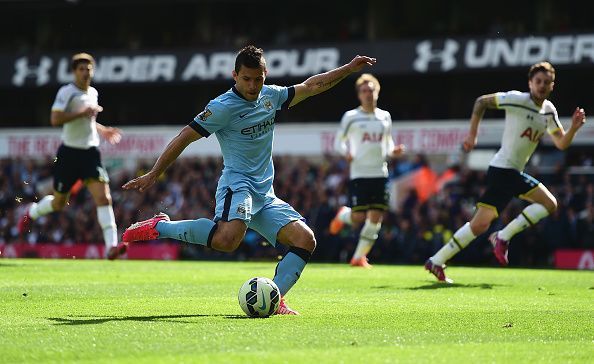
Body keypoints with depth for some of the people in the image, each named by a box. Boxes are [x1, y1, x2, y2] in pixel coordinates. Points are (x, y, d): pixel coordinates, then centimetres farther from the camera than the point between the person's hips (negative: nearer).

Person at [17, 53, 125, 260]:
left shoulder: (93, 93, 11)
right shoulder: (66, 92, -11)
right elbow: (55, 120, -23)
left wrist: (103, 131, 14)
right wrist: (82, 112, -25)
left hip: (90, 152, 4)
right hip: (69, 153, -4)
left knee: (104, 198, -14)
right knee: (58, 203, 10)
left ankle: (111, 246, -21)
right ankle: (31, 213, 43)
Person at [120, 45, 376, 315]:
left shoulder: (271, 96, 12)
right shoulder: (223, 107, -9)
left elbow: (310, 86, 26)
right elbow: (185, 138, -8)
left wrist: (349, 68, 25)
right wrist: (153, 175, -9)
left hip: (265, 195, 8)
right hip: (237, 184, -8)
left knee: (305, 240, -9)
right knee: (227, 239, -36)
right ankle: (158, 227, -19)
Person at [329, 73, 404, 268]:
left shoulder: (385, 117, 12)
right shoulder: (351, 117, 0)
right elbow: (338, 141, 6)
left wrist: (393, 151, -1)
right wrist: (346, 153, -15)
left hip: (380, 173, 4)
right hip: (359, 174, -4)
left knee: (375, 218, -4)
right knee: (358, 218, -9)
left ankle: (359, 257, 8)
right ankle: (343, 215, 28)